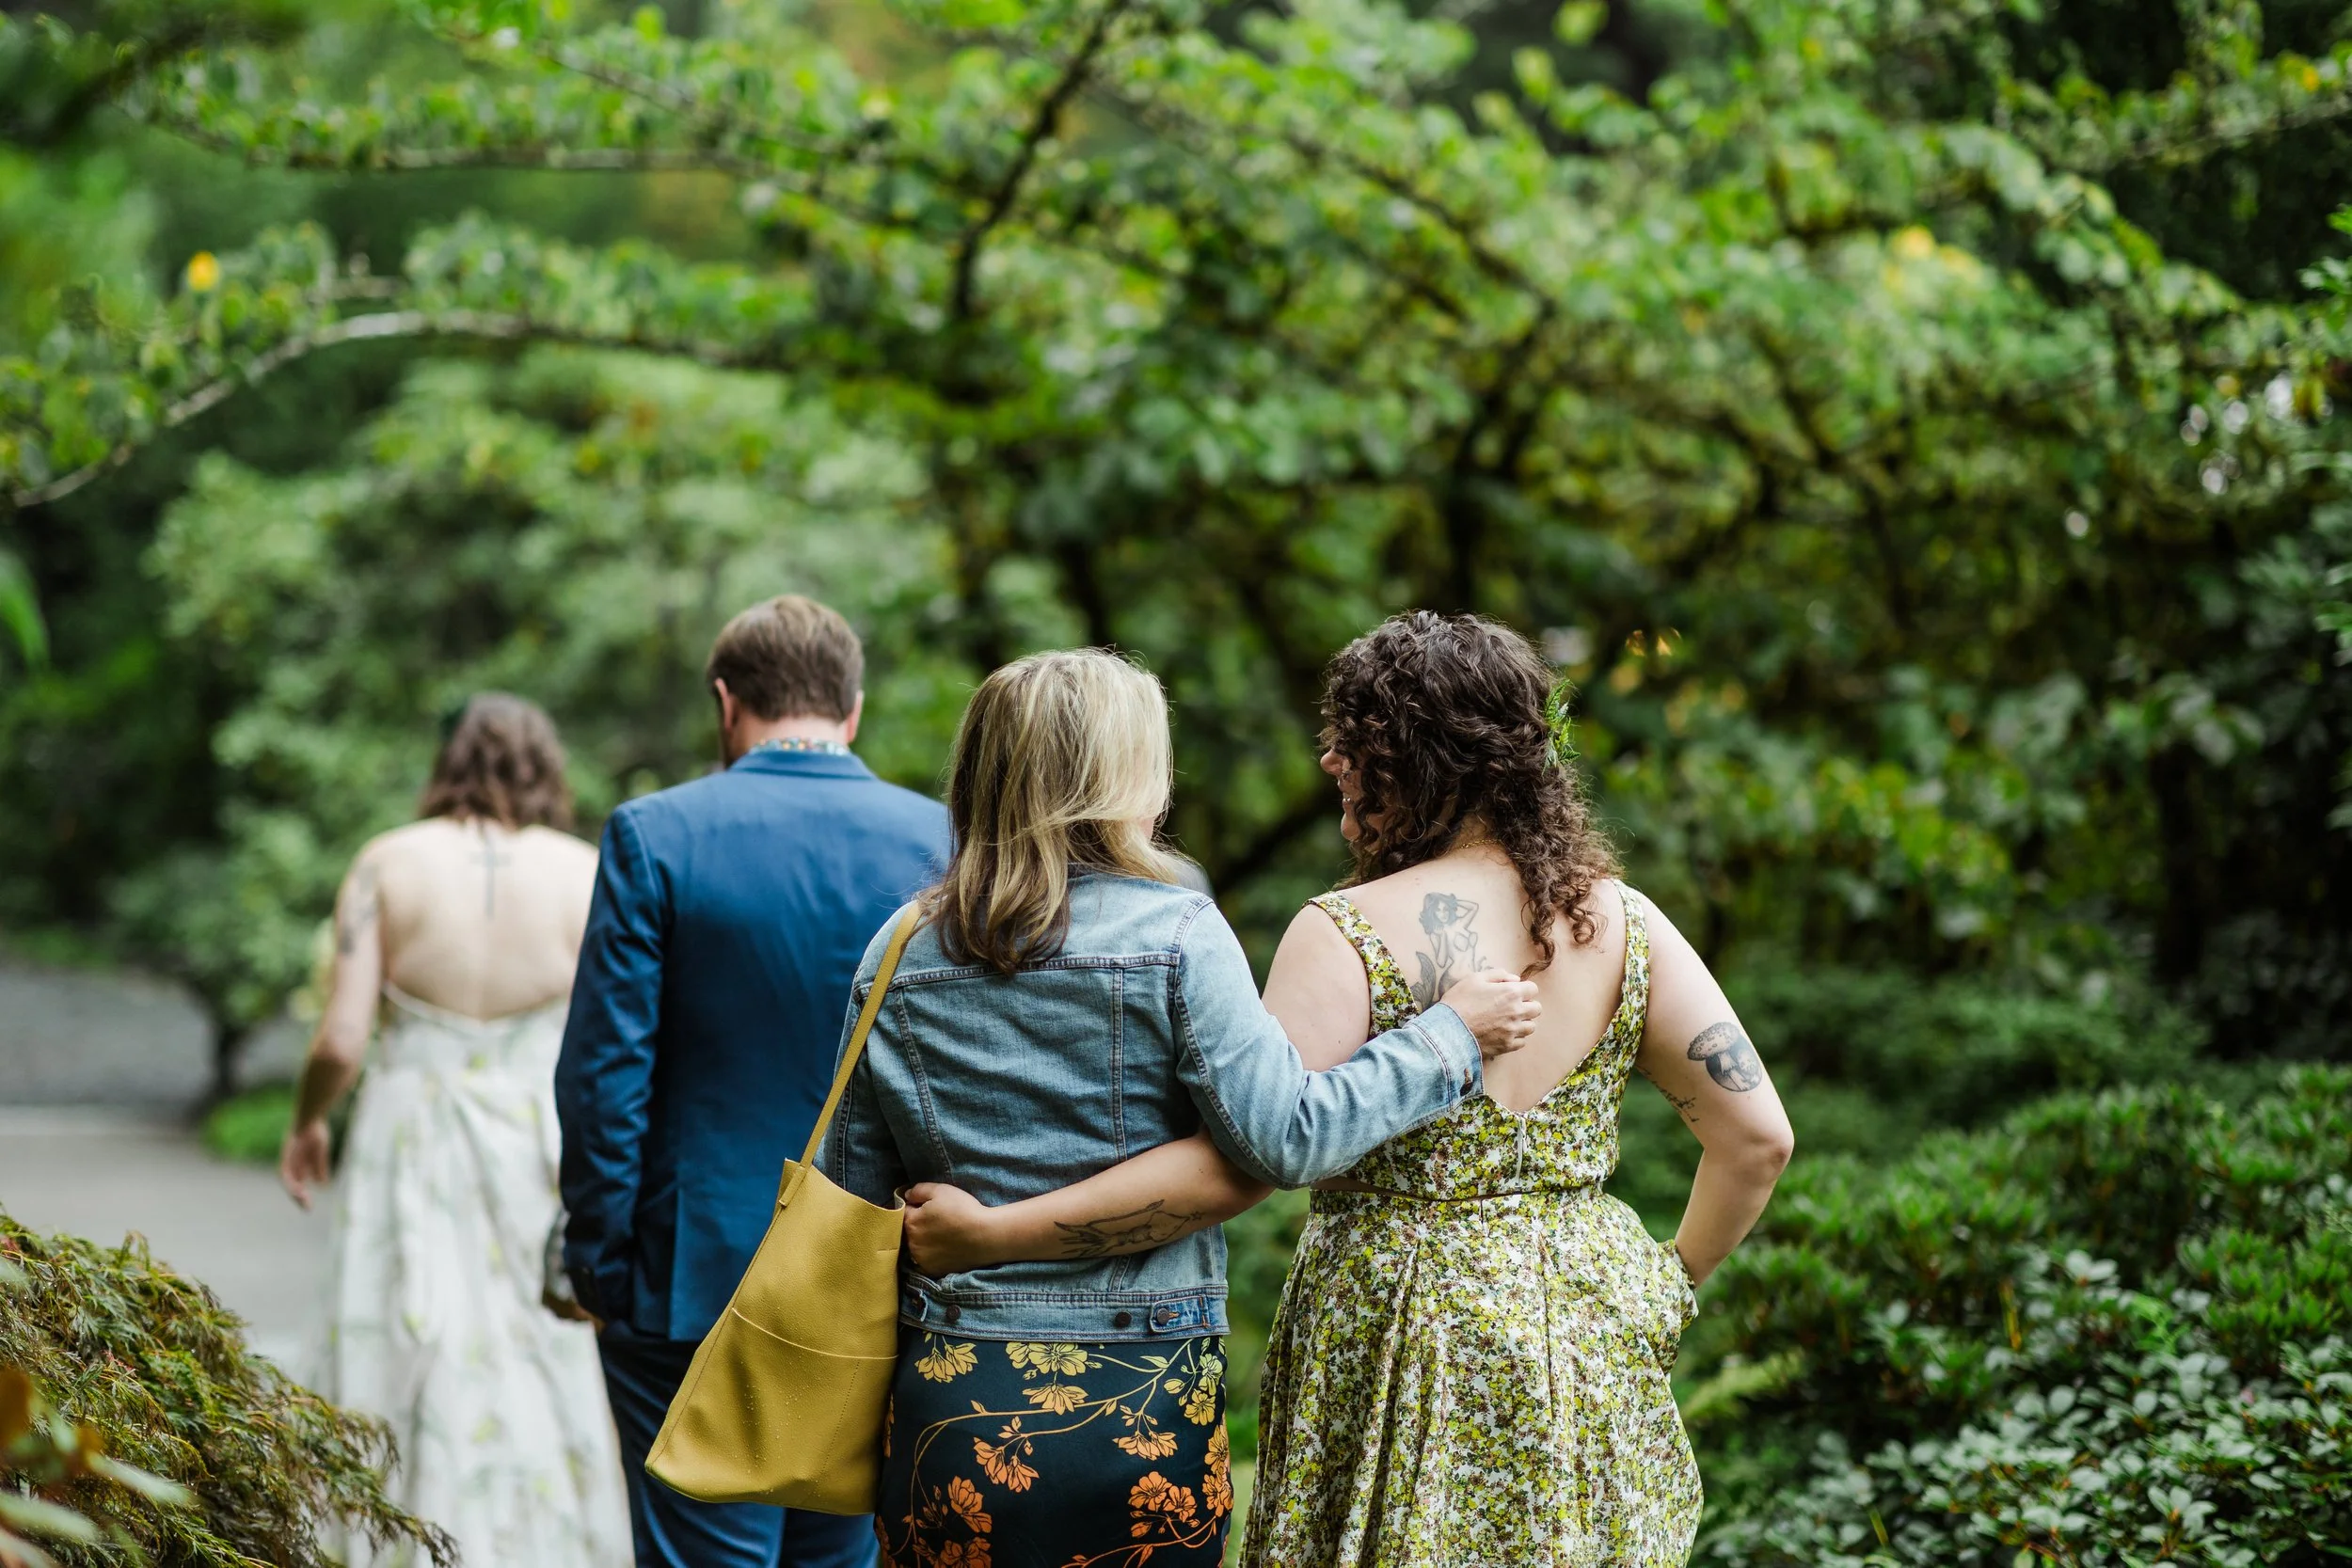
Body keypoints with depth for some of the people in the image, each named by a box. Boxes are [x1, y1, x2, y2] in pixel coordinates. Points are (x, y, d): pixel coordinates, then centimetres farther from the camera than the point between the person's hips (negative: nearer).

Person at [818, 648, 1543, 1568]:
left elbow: (850, 1206, 7)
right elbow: (1284, 1137, -15)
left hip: (949, 1403, 3)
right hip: (1146, 1409, -3)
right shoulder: (1174, 935, -8)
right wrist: (1453, 1034, -4)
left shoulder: (899, 957, 4)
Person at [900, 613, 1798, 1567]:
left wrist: (990, 1233, -15)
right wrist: (1671, 1285, 16)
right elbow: (1757, 1137, 0)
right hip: (1591, 1346, 5)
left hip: (1408, 1337, -5)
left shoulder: (1347, 935, -13)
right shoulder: (1621, 922, 2)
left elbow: (1234, 1165, -19)